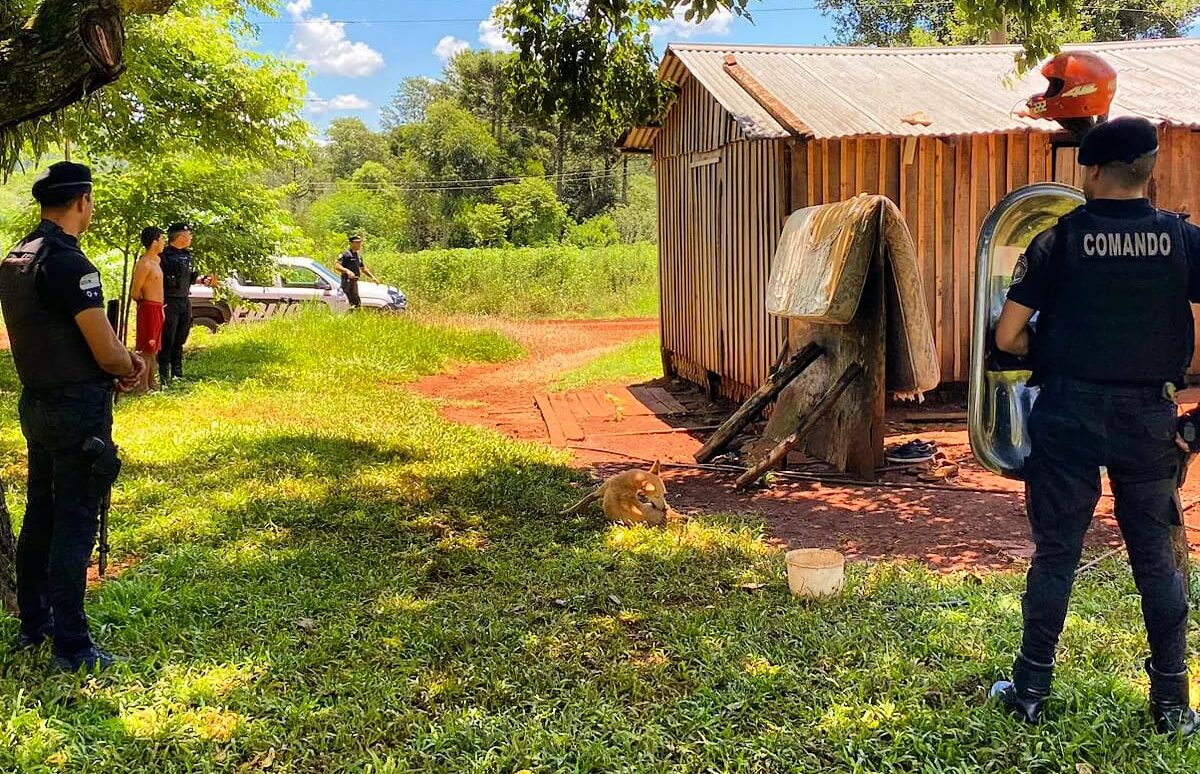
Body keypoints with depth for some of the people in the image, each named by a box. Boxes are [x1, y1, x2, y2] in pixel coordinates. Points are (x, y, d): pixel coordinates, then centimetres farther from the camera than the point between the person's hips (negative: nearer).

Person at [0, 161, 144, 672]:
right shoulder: (68, 262, -20)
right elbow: (107, 352, -21)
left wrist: (119, 359, 8)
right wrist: (130, 370, 1)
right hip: (78, 408, -9)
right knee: (74, 525, -2)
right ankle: (71, 648, 5)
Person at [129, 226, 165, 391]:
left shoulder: (157, 260, 12)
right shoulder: (144, 265, -17)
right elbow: (134, 293, -15)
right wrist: (146, 301, 2)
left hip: (157, 308, 9)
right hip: (148, 309, -9)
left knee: (154, 348, 15)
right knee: (146, 349, -7)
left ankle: (151, 383, 23)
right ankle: (143, 386, -5)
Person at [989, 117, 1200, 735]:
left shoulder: (1058, 241, -7)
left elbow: (1007, 337, -8)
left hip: (1069, 413, -2)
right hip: (1149, 416, 2)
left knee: (1055, 555, 7)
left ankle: (1031, 690, 18)